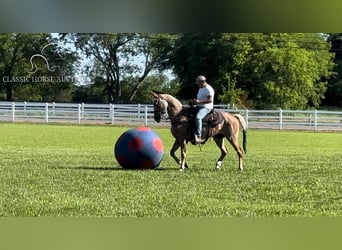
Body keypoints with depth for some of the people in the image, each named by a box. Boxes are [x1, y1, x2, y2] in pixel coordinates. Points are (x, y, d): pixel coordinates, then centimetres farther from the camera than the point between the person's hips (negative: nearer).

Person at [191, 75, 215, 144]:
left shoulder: (208, 89, -11)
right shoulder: (200, 89, 20)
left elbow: (210, 100, -21)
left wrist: (199, 102, -26)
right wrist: (195, 101, 6)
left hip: (206, 107, -11)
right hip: (199, 107, 11)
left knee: (198, 117, -35)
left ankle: (198, 136, -40)